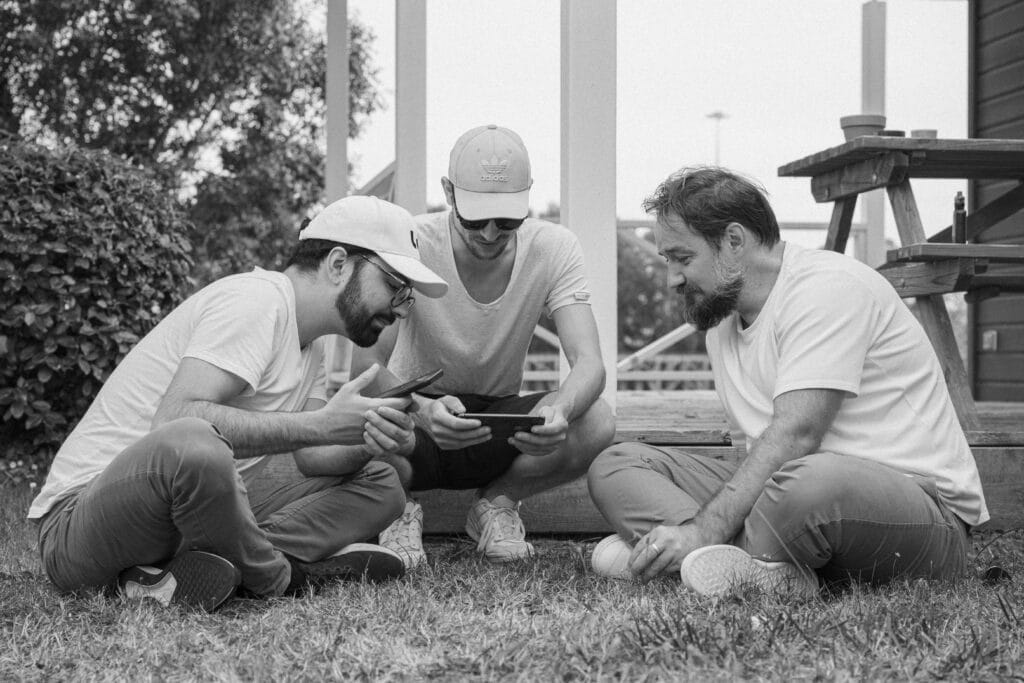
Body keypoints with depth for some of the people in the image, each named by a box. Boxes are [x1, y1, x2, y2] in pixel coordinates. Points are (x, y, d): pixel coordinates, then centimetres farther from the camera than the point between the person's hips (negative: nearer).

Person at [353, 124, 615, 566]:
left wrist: (558, 409, -47)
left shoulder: (553, 249, -13)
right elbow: (366, 368, -24)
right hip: (416, 416, -2)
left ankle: (497, 503, 3)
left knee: (595, 425, -29)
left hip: (500, 424, 2)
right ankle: (399, 508, 1)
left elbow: (588, 363, -22)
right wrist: (423, 410, -47)